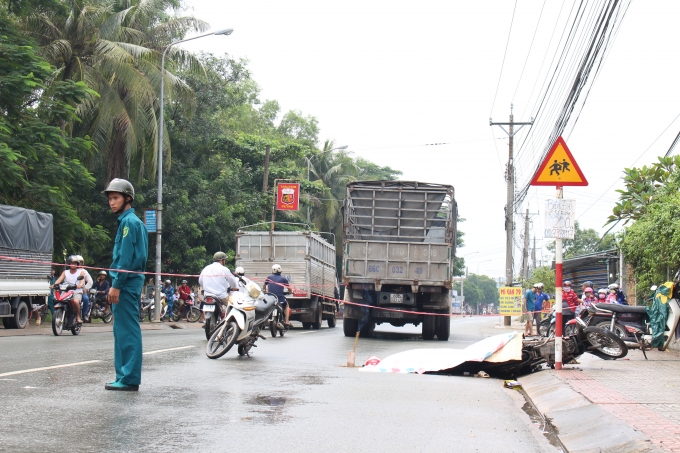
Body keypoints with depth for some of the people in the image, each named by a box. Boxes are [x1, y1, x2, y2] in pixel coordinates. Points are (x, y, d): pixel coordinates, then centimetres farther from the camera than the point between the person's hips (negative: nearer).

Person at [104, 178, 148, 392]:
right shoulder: (131, 221, 19)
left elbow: (126, 257, -17)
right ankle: (125, 377, 16)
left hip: (127, 282, -10)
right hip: (130, 281, 10)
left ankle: (129, 379, -7)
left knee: (127, 331, -8)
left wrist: (116, 284, -18)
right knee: (123, 331, 12)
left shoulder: (129, 221, -10)